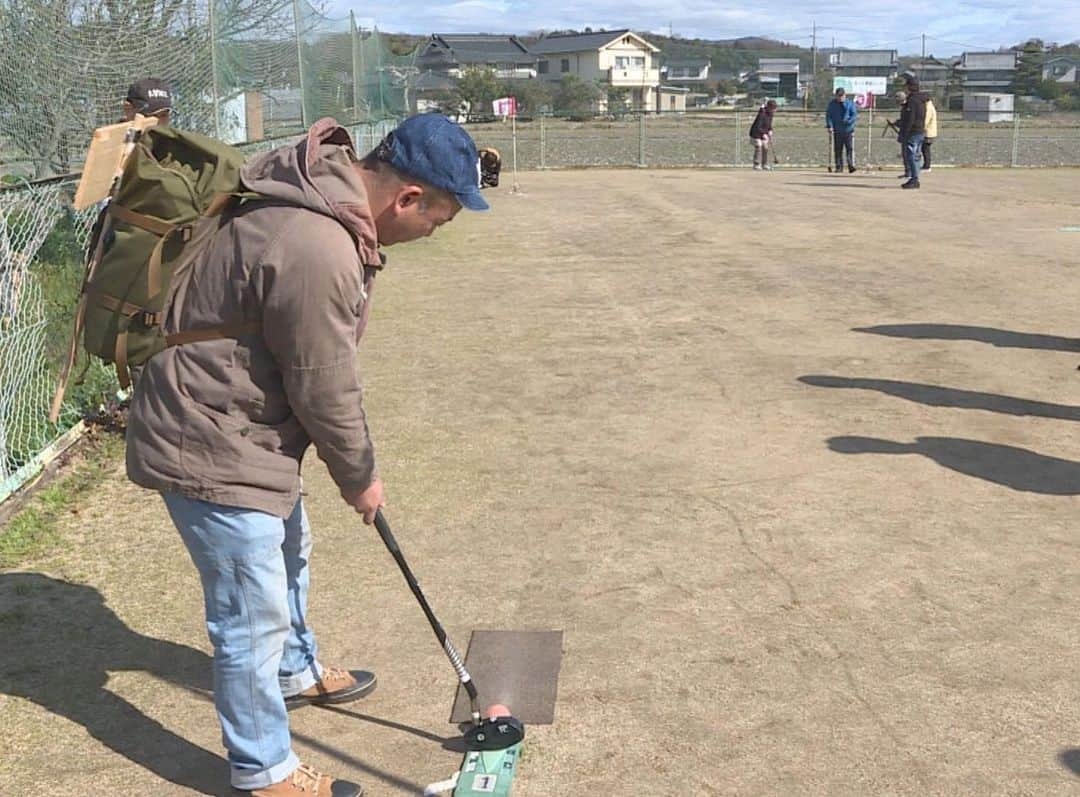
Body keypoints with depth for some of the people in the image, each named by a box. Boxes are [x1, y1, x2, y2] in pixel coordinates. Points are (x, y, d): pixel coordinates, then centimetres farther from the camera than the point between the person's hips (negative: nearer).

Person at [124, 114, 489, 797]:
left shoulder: (321, 184, -2)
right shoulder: (316, 252, -33)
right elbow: (325, 393, -22)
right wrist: (360, 478, -5)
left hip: (245, 426, 11)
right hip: (213, 450, -11)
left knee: (287, 554, 29)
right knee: (254, 617, 2)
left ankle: (296, 671, 53)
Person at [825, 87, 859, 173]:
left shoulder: (850, 103, 3)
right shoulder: (832, 104, 6)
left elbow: (855, 114, 0)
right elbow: (828, 115, 3)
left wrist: (848, 122, -19)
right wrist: (829, 126, -11)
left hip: (848, 130, -1)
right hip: (837, 131, 2)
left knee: (850, 148, -9)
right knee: (837, 150, 2)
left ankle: (851, 165, -12)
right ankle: (839, 167, 8)